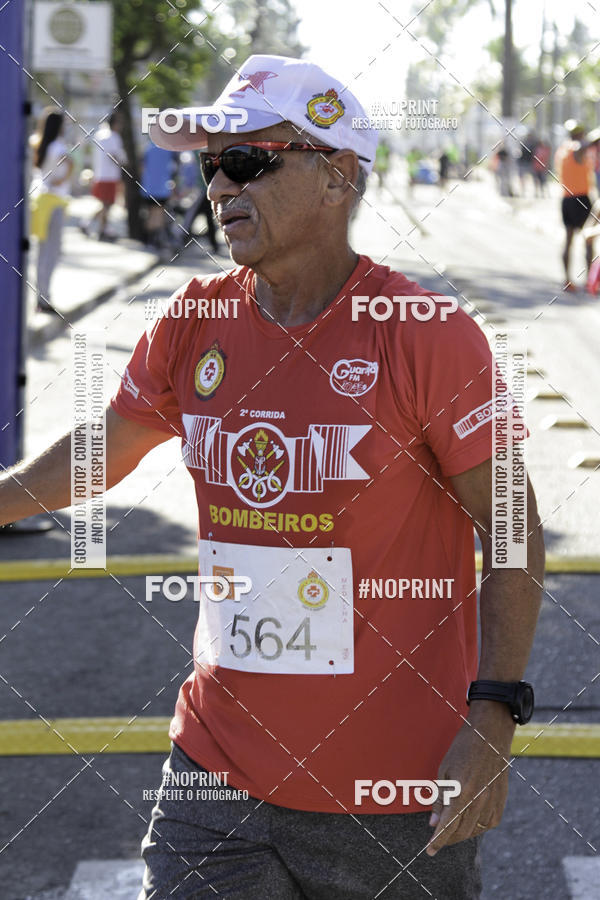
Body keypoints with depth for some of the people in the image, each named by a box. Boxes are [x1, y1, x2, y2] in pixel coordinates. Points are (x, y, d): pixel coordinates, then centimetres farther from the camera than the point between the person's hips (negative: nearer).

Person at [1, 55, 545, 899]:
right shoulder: (193, 324, 3)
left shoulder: (428, 334, -11)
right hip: (219, 767, 4)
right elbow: (96, 455, 19)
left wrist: (492, 721, -14)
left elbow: (512, 532, -8)